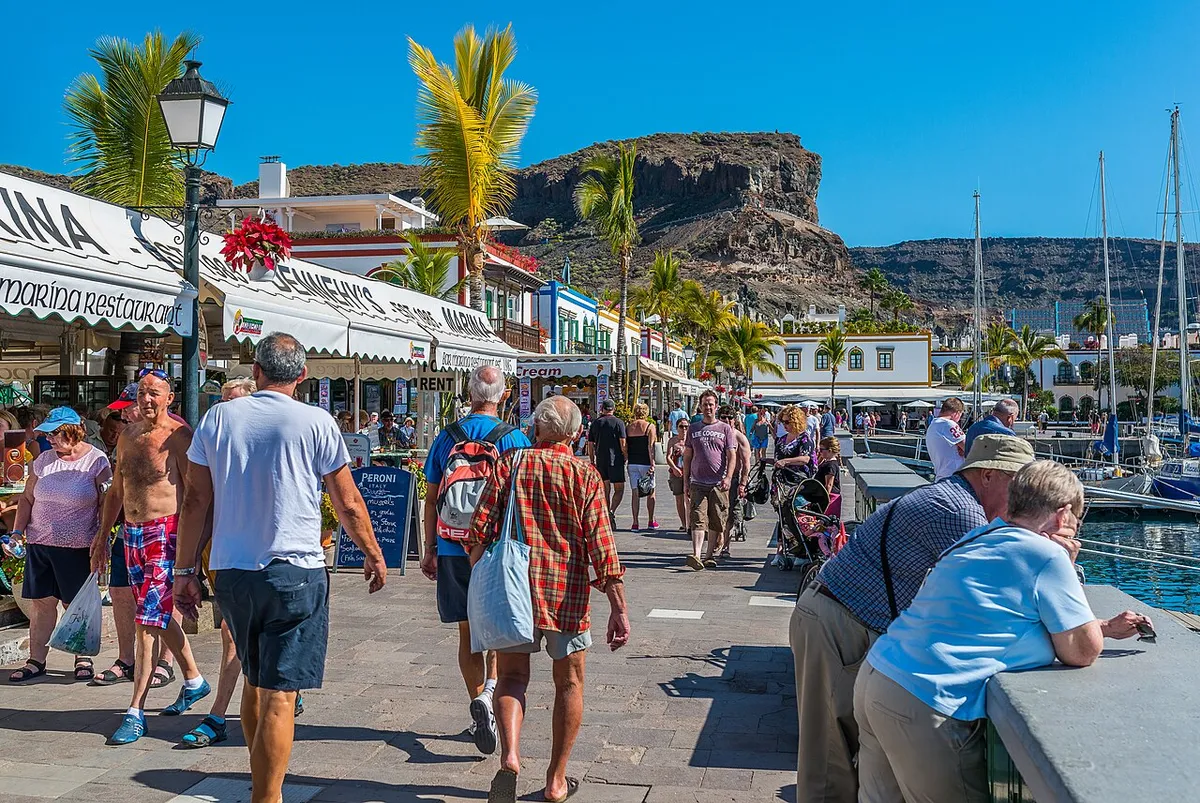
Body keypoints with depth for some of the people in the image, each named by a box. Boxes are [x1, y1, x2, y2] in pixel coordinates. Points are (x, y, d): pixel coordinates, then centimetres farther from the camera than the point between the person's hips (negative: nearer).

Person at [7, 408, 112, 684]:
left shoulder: (96, 461, -6)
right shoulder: (43, 461, 7)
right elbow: (27, 498, 15)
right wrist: (18, 530, 4)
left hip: (76, 547, -4)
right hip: (38, 544, 4)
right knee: (41, 602, 6)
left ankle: (83, 658, 17)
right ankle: (36, 661, 16)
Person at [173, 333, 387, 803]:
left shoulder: (218, 417, 3)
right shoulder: (315, 422, -6)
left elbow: (196, 500, 4)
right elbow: (348, 504, -1)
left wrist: (185, 571, 12)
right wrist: (373, 555, 14)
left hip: (231, 572, 5)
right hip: (295, 573, -4)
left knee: (254, 681, 21)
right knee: (280, 694, -1)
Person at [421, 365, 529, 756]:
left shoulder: (446, 437, 2)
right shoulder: (514, 438, -5)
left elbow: (432, 499, 5)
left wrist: (430, 549, 12)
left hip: (454, 549, 2)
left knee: (468, 631, 12)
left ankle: (479, 702, 15)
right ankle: (490, 687, -9)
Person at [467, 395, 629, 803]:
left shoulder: (510, 465, -1)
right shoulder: (586, 475, -5)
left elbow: (480, 529, -3)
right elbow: (602, 546, -10)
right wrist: (619, 609, -9)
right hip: (569, 594, 0)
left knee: (512, 677, 14)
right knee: (569, 683, 16)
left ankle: (509, 755, -10)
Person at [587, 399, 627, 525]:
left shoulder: (595, 423, 7)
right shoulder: (618, 423, -5)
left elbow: (590, 445, 8)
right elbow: (623, 445, -10)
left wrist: (592, 461, 17)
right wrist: (626, 457, 4)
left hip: (600, 461, 4)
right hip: (615, 460, -4)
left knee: (606, 489, 13)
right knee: (619, 489, 3)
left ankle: (606, 514, 13)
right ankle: (612, 511, -18)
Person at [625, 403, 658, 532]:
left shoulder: (628, 427, 7)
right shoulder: (650, 426, -4)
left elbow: (625, 447, 5)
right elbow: (650, 447, -11)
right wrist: (652, 464, -12)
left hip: (632, 463, 3)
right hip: (645, 463, -3)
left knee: (635, 492, 4)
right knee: (651, 491, 11)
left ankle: (635, 523, 0)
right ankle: (651, 521, 16)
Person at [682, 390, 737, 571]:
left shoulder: (725, 429, 6)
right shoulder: (693, 429, 12)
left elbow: (732, 456, 1)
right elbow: (687, 456, 15)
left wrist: (728, 477, -13)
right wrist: (685, 481, 10)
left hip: (719, 484, -1)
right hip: (697, 483, 1)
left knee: (716, 523, 5)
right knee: (698, 520, -11)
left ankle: (709, 556, 16)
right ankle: (696, 556, -21)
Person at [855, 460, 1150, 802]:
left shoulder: (982, 537, 16)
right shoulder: (1047, 555, -7)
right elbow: (1082, 652, 0)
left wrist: (1104, 628, 29)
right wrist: (1065, 571, 9)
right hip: (924, 706, -8)